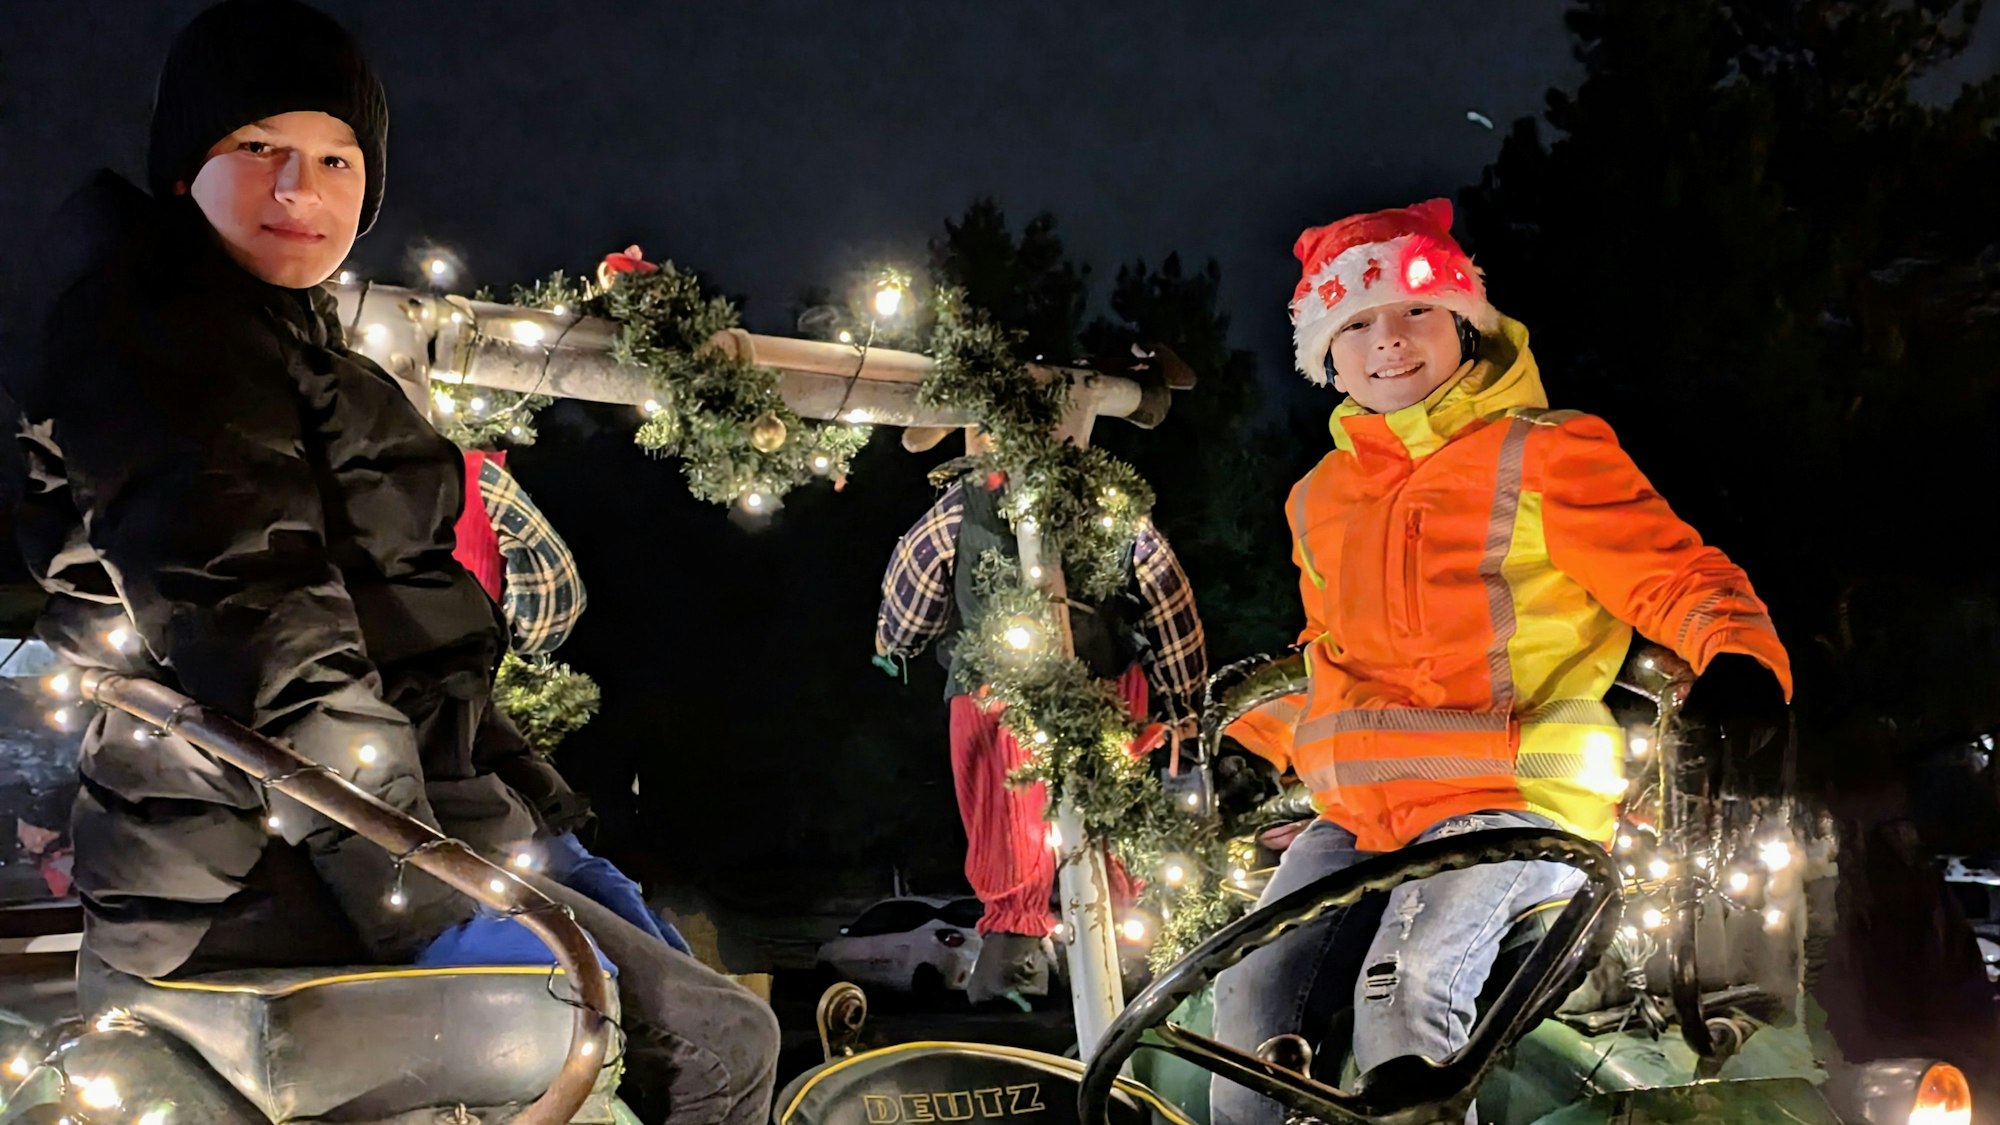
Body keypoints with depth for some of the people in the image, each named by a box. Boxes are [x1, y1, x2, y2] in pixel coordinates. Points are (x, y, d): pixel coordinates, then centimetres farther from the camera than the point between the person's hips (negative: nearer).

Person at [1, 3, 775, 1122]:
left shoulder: (288, 342, 24)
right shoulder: (163, 321, -8)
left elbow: (400, 640, 22)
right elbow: (248, 620, -22)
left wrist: (543, 825, 17)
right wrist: (424, 901, -28)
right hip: (264, 868, -11)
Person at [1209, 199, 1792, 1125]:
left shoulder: (1545, 456, -2)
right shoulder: (1321, 498, 16)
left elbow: (1677, 574, -6)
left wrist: (1739, 663, -25)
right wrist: (1266, 740, 22)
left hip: (1520, 799, -6)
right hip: (1363, 806, 6)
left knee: (1405, 993, -29)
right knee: (1252, 990, -10)